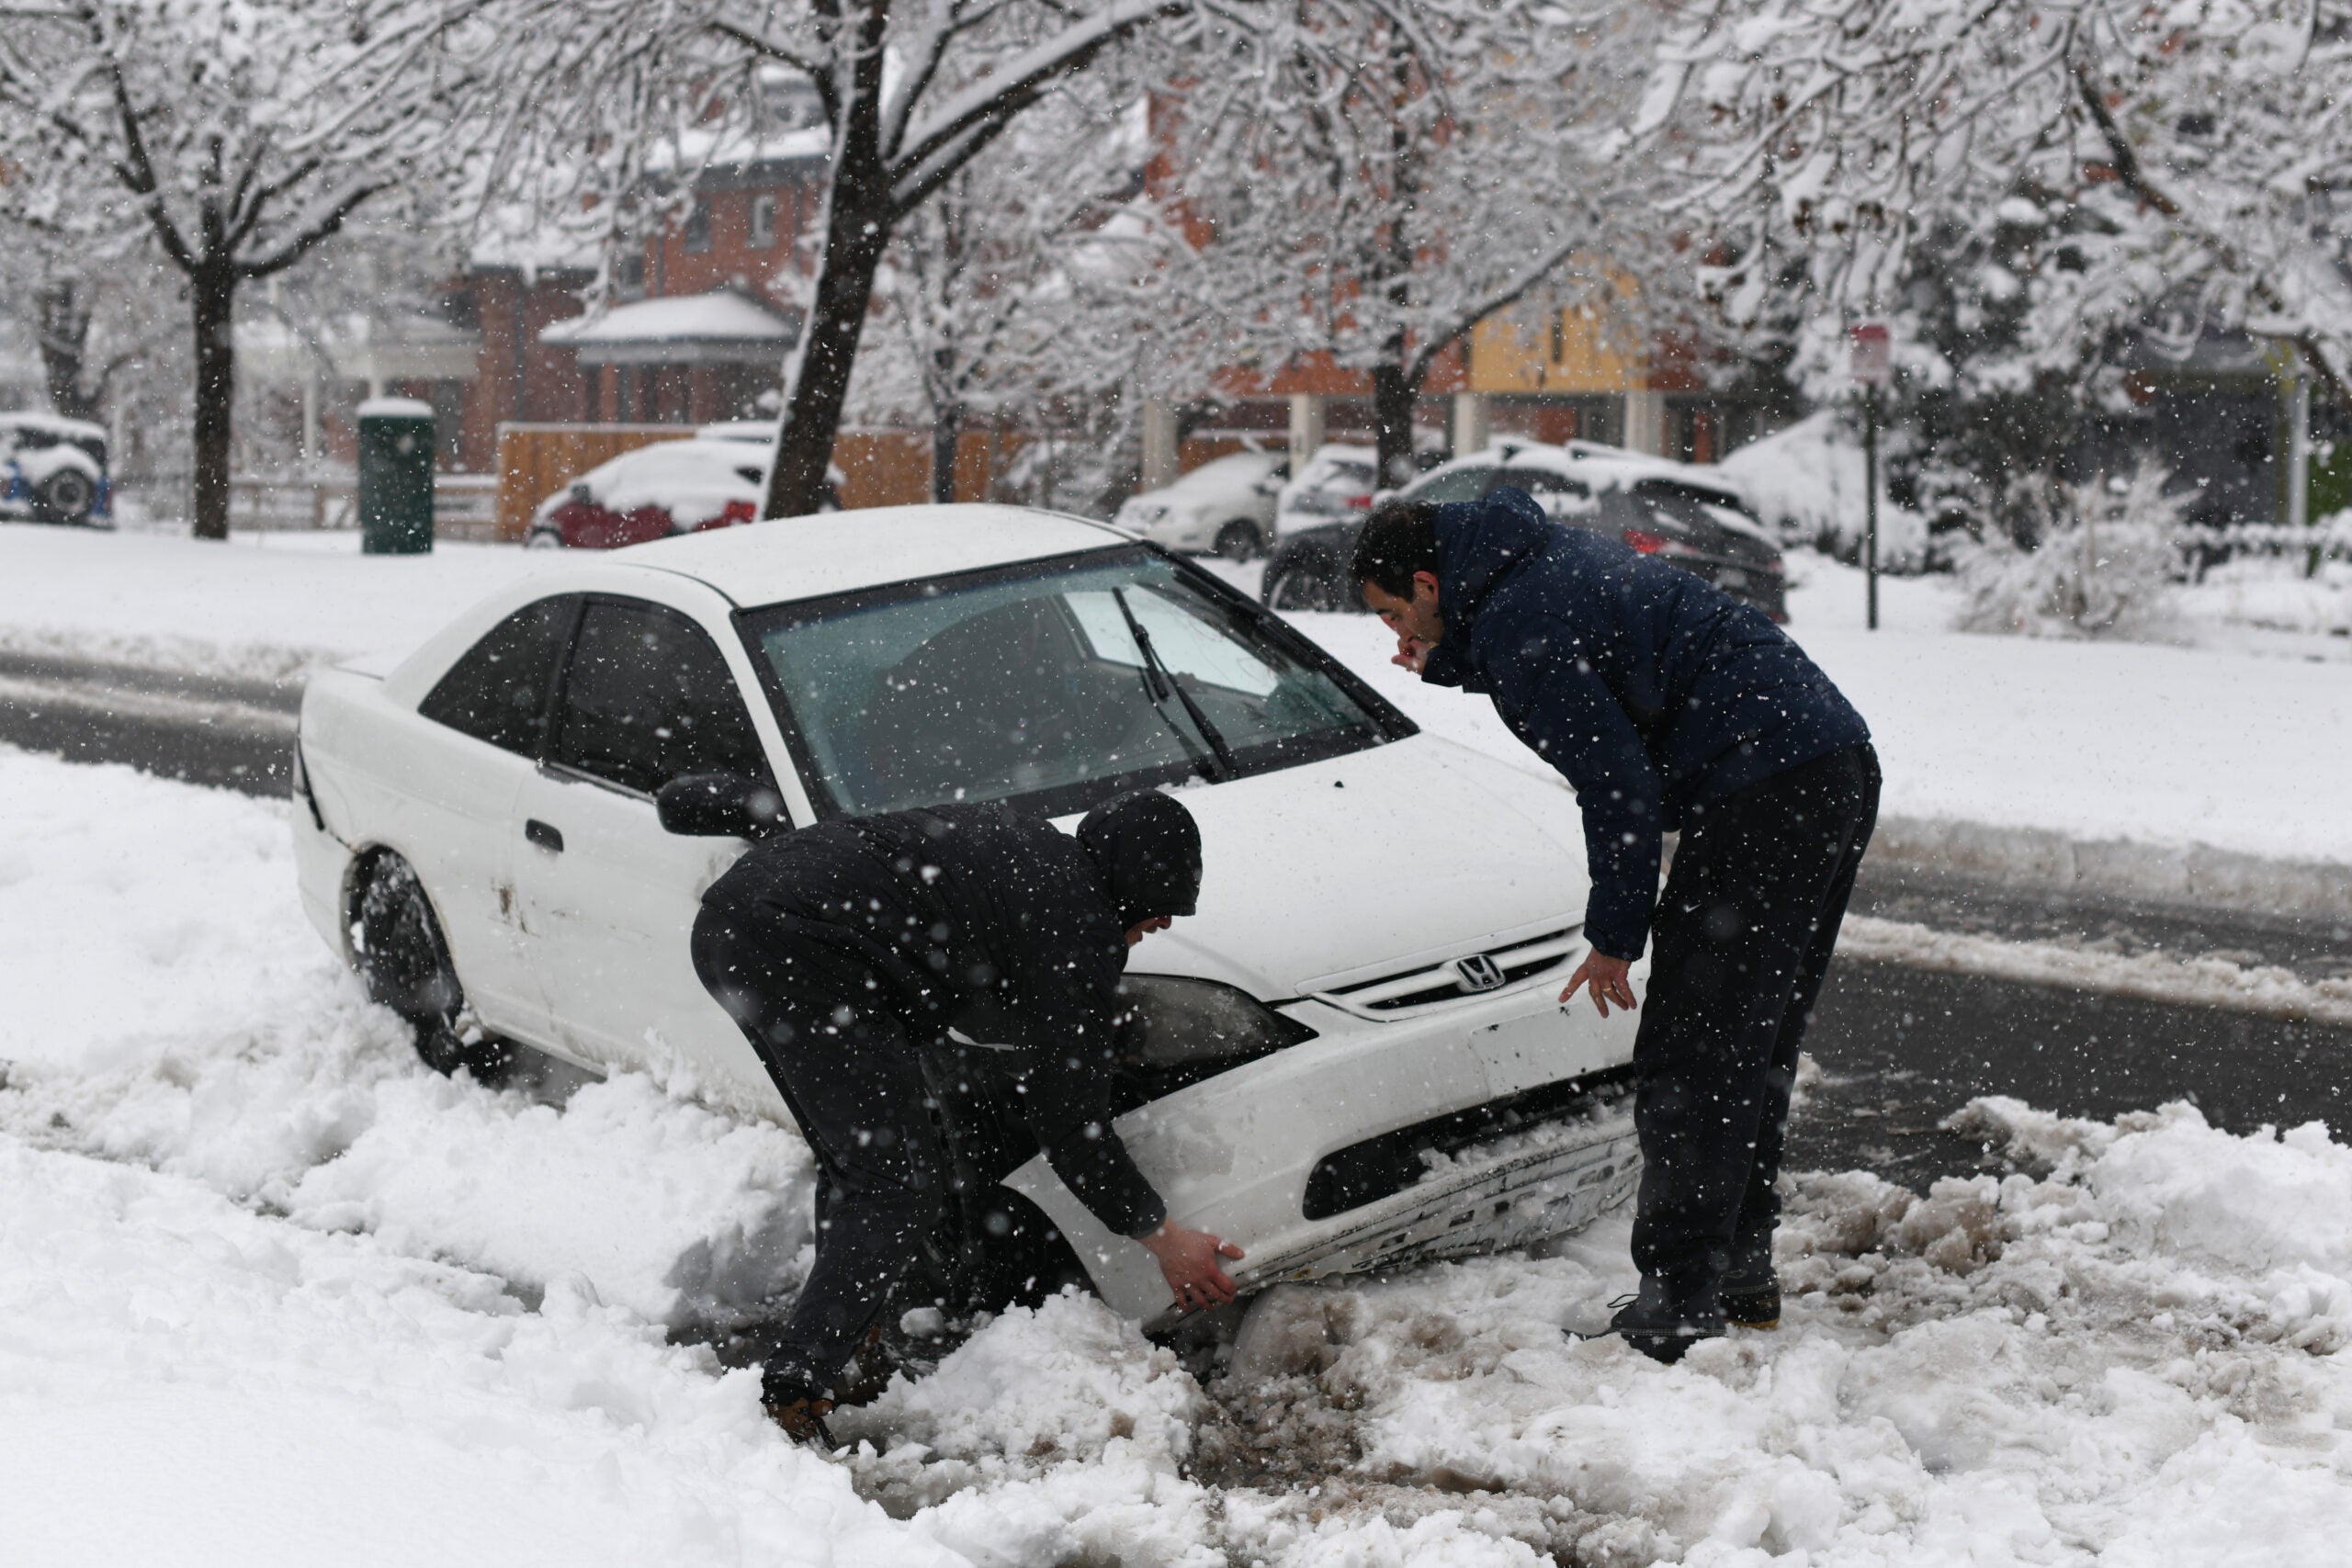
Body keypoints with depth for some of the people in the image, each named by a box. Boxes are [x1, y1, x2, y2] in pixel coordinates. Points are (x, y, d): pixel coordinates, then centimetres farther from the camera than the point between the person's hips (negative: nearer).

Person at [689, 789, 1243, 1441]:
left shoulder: (1032, 848, 22)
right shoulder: (1078, 932, -2)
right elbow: (1070, 1119, 2)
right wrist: (1163, 1237, 11)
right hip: (797, 947, -10)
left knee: (852, 1170, 19)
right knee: (902, 1187, -4)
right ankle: (786, 1398, -7)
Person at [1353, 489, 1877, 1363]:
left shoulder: (1515, 626, -12)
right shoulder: (1551, 555, 18)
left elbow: (1618, 787, -16)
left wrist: (1614, 937, -6)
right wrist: (1451, 662, 19)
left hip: (1763, 796, -10)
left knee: (1690, 1063, -6)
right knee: (1755, 1047, 18)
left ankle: (1680, 1309, -1)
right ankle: (1742, 1267, 27)